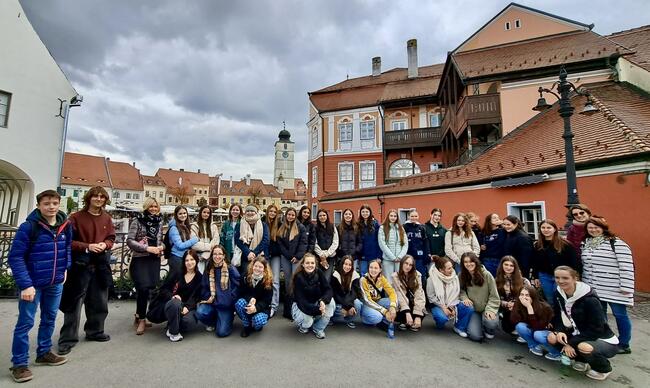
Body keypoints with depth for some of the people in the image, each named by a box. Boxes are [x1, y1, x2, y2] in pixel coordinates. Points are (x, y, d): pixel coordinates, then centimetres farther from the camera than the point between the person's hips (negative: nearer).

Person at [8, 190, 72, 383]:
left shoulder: (65, 226, -1)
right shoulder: (28, 227, -16)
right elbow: (15, 257, -15)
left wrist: (64, 269, 6)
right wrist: (25, 285, -20)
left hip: (56, 283, 5)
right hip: (32, 284, -5)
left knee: (49, 320, 17)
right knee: (25, 323, 4)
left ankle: (44, 353, 33)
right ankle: (19, 363, 18)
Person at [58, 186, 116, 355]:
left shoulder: (107, 218, 6)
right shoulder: (77, 217, -6)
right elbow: (69, 240, -8)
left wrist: (105, 245, -10)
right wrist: (87, 247, -20)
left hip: (101, 264, 4)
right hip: (81, 263, -4)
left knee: (99, 301, 13)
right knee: (75, 301, 1)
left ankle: (95, 331, 29)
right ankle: (68, 338, 14)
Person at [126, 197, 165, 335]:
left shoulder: (159, 221, 11)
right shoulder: (137, 220, -3)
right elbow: (129, 241, -9)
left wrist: (161, 247, -1)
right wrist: (148, 248, -17)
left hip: (155, 260, 5)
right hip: (140, 259, -5)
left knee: (153, 288, 4)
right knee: (143, 288, -13)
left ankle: (139, 316, 24)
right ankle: (141, 319, 6)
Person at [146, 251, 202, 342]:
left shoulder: (199, 277, 4)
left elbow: (196, 296, -1)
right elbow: (162, 289, 2)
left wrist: (187, 307, -19)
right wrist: (172, 296, -18)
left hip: (187, 306, 1)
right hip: (170, 303, 0)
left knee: (190, 322, -32)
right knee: (175, 303, -38)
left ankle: (172, 325, 5)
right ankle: (173, 332, -16)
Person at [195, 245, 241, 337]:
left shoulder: (231, 269, -9)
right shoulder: (208, 269, 5)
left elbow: (237, 287, -9)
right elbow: (204, 288, 9)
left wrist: (228, 300, -15)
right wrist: (209, 298, -9)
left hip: (226, 304, -4)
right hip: (212, 302, 4)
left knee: (222, 332, -14)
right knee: (200, 313, -27)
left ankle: (226, 320, 22)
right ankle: (212, 323, 9)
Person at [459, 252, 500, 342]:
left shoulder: (486, 275, -12)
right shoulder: (461, 276, -5)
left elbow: (494, 296, -8)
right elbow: (461, 291, 5)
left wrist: (490, 309, -18)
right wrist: (465, 298, -15)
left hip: (486, 308, -1)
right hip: (473, 309, 1)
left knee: (491, 322, -35)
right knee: (475, 336, -17)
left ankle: (489, 331, 6)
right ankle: (479, 325, 20)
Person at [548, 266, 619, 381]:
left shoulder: (589, 299, -25)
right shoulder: (558, 294, -7)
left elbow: (596, 329, -23)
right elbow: (557, 318, 1)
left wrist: (571, 342, -24)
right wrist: (559, 331, -21)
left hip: (604, 341, -5)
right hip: (579, 336, 6)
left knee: (584, 347, -36)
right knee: (552, 337, -17)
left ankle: (604, 369, 0)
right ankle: (581, 360, 10)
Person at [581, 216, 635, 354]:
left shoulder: (616, 243, -11)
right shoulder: (586, 243, 8)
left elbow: (627, 266, -13)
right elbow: (583, 264, 15)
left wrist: (626, 287, -15)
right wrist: (584, 282, 15)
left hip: (614, 289, -6)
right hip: (593, 289, 6)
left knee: (620, 315, 7)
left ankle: (623, 345, 22)